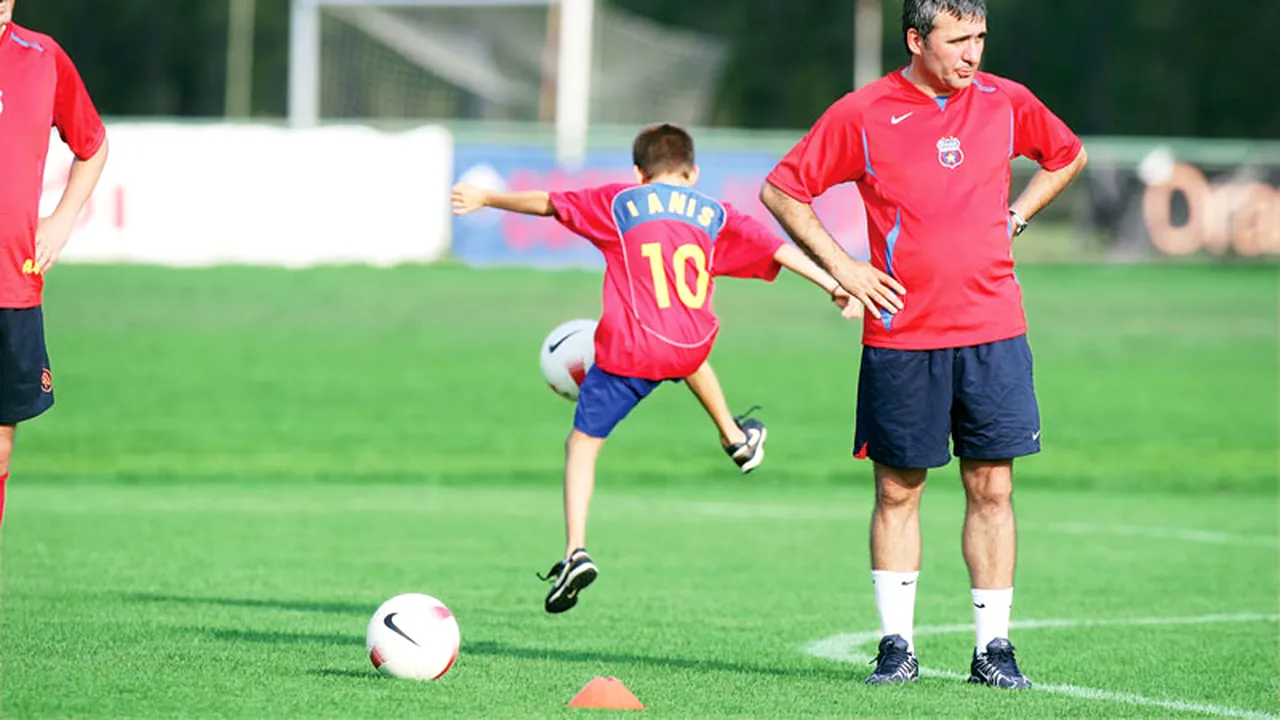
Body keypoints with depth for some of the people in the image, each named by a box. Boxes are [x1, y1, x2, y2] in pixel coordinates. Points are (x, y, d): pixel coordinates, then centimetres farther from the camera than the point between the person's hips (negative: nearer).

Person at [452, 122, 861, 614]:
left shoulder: (618, 202, 8)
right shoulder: (715, 215, 12)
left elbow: (544, 203, 14)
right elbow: (780, 249, 5)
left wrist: (486, 199, 28)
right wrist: (834, 286, 5)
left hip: (630, 352, -3)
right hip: (691, 346, 4)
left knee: (582, 444, 4)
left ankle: (576, 550, -12)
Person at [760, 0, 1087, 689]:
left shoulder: (1005, 103, 4)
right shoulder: (861, 114, -4)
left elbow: (1068, 156, 24)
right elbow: (780, 191, 3)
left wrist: (1013, 219, 11)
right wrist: (840, 266, -3)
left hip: (993, 333, 2)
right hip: (902, 336, -2)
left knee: (992, 488, 1)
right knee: (897, 490, 3)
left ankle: (992, 647, 7)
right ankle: (896, 646, 11)